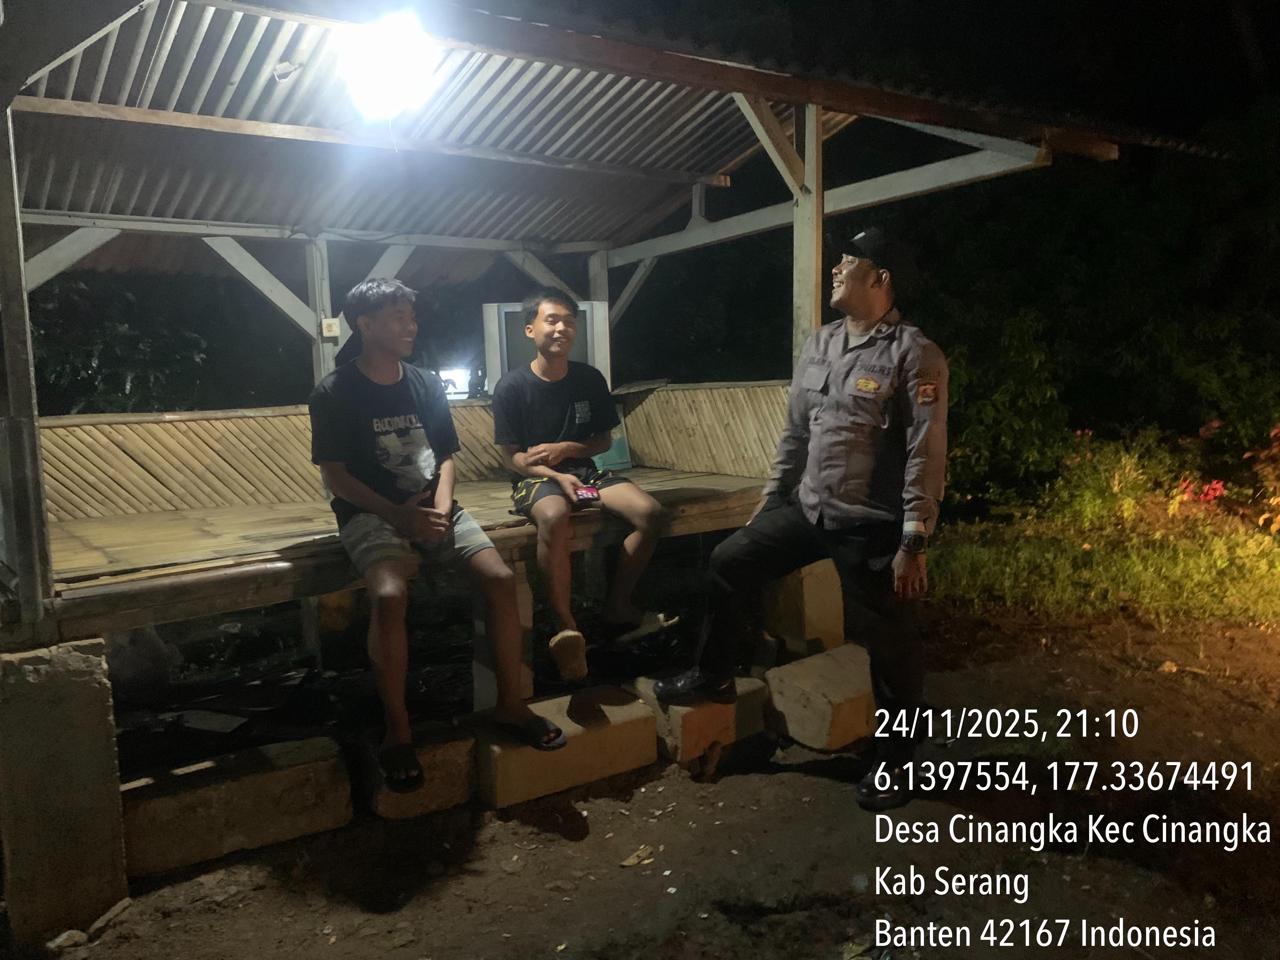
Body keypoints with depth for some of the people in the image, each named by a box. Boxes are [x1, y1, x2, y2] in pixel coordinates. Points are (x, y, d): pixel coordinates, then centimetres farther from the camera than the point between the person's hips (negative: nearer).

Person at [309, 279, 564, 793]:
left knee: (500, 578, -18)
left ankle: (510, 703, -4)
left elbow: (445, 458, 12)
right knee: (390, 595, -34)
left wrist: (441, 509, -8)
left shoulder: (426, 384, 10)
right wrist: (400, 516, -18)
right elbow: (335, 476, -7)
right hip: (371, 513, -4)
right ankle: (397, 730, -19)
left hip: (432, 507, 4)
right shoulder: (335, 393, -4)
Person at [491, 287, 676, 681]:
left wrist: (565, 449, -10)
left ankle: (616, 610, -6)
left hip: (583, 470, 5)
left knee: (650, 512, -21)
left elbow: (603, 440, 10)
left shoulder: (590, 379, 3)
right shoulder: (512, 386, -7)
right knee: (554, 516, -41)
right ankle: (566, 626, -29)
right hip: (534, 478, -4)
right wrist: (557, 476, -23)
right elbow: (511, 457, -6)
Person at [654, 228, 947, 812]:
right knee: (728, 563, 12)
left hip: (870, 526, -7)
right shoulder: (819, 344, 8)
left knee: (887, 645, 4)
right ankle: (713, 676, 32)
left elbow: (926, 457, -16)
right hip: (806, 509, 7)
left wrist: (913, 545, -18)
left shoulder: (914, 354, -14)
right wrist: (769, 499, 17)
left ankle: (895, 761, 26)